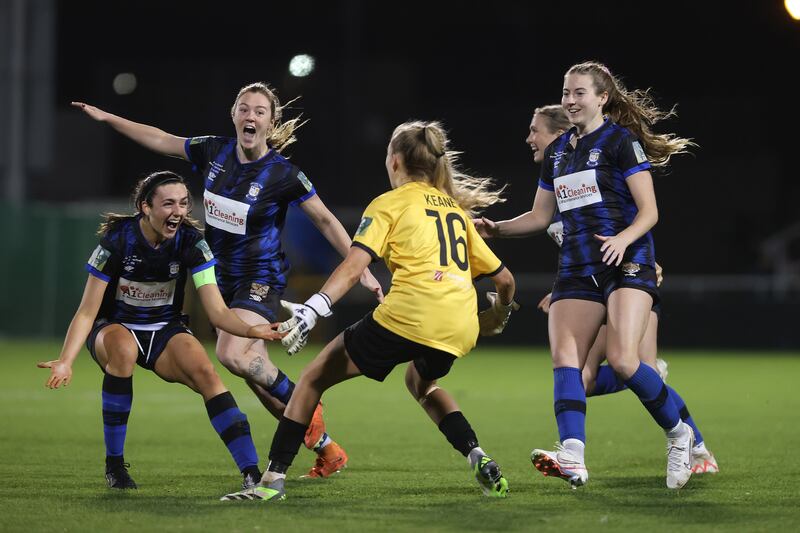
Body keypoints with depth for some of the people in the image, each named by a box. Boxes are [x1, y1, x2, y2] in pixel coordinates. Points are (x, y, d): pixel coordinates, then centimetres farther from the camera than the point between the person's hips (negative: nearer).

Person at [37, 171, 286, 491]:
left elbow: (217, 311, -18)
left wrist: (251, 330, -38)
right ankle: (114, 465, -23)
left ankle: (252, 473, -33)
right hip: (114, 328, -2)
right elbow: (87, 311, -19)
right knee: (123, 348, -37)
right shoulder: (117, 240, -21)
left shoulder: (191, 242, -14)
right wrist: (65, 361, -34)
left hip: (166, 331, 2)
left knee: (205, 372, -28)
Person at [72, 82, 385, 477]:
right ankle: (326, 448, 16)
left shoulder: (282, 174, -17)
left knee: (231, 354, -27)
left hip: (260, 280, -6)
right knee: (257, 375, 5)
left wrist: (360, 269, -12)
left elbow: (325, 220, -10)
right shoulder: (215, 152, -3)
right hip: (223, 278, 6)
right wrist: (107, 118, 7)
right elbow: (162, 140, 10)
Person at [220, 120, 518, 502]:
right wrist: (499, 315, 48)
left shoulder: (390, 203, 10)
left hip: (408, 315, -6)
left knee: (314, 378, 10)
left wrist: (310, 311, -14)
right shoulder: (457, 210, 25)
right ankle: (478, 459, 16)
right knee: (421, 383, 37)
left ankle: (273, 478, 2)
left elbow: (353, 266, -6)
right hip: (459, 326, 6)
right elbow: (504, 278, 27)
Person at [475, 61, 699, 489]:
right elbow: (540, 216, 25)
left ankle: (679, 434, 3)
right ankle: (572, 457, -27)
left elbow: (649, 212, -7)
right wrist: (496, 228, 10)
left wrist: (624, 238, -25)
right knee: (564, 358, -14)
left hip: (626, 262, -7)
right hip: (576, 270, 7)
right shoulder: (557, 152, 18)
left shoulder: (621, 141, -3)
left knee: (622, 361, -20)